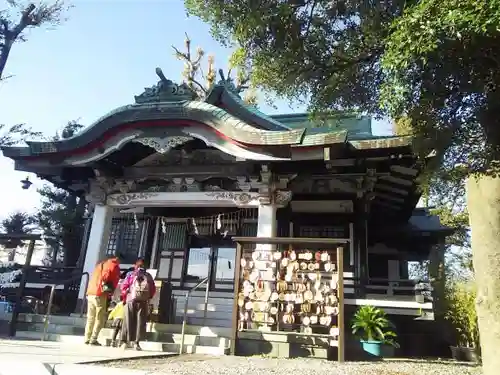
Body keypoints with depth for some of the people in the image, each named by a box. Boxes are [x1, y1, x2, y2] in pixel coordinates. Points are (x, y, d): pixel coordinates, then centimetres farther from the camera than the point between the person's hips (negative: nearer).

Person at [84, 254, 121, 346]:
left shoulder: (100, 264, 23)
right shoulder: (114, 266, 2)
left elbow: (93, 278, 22)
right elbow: (114, 282, 0)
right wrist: (110, 292, 11)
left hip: (90, 293, 7)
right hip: (100, 295, -7)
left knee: (90, 318, 12)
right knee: (100, 319, 0)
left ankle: (87, 339, 12)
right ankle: (93, 340, -5)